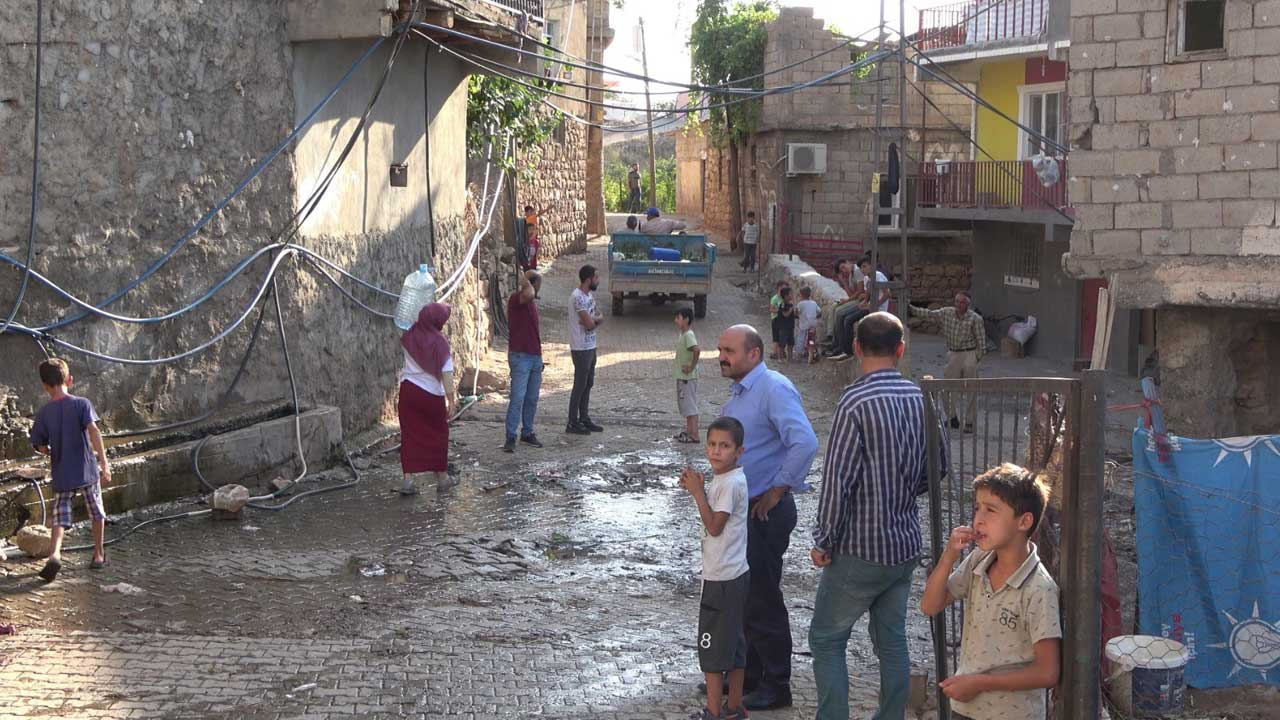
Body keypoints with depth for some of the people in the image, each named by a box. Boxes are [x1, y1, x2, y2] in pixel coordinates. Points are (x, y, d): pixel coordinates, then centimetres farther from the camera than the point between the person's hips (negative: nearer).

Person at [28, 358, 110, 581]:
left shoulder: (43, 413, 0)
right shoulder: (81, 404, -7)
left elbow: (41, 447, 4)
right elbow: (93, 431, -19)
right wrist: (104, 462, -21)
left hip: (62, 475, 1)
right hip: (87, 471, -1)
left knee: (60, 518, 4)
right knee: (96, 514, 17)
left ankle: (54, 553, -21)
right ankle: (99, 555, 27)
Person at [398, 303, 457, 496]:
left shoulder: (410, 337, -3)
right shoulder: (440, 343, -15)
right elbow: (446, 374, -16)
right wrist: (451, 399, -12)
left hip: (409, 390, 3)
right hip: (432, 394, -3)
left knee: (410, 435, 4)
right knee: (438, 434, 15)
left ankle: (409, 478, -5)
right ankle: (441, 476, 24)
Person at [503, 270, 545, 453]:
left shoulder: (532, 302, 18)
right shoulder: (516, 298, -11)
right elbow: (529, 294, -37)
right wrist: (525, 282, -16)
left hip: (535, 356, 9)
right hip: (520, 356, -9)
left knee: (532, 399, 11)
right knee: (517, 398, -10)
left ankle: (527, 433, 19)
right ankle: (510, 438, -7)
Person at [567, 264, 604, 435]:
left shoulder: (589, 295, 12)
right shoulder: (578, 297, -20)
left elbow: (600, 318, 10)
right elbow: (589, 324, -24)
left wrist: (593, 319, -11)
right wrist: (596, 320, -2)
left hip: (590, 346, 9)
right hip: (581, 348, -9)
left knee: (588, 384, 14)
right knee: (580, 385, -4)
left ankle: (584, 419, 23)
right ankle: (572, 423, 2)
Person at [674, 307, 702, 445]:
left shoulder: (688, 335, -18)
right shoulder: (683, 334, 11)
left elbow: (697, 350, -33)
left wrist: (691, 367, -24)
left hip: (688, 377, -10)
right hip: (682, 376, 10)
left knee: (691, 407, -7)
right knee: (686, 406, 17)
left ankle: (694, 436, -5)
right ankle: (688, 431, 26)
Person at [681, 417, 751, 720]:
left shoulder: (731, 483, -20)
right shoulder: (721, 480, 10)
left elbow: (714, 526, -20)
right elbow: (714, 521, 12)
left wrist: (698, 491, -17)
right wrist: (699, 489, 0)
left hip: (723, 578, -10)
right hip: (733, 574, 10)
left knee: (712, 644, -1)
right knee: (733, 643, 15)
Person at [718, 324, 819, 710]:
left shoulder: (774, 389, -18)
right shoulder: (738, 392, 12)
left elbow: (805, 443, -29)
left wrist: (777, 490, -20)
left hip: (764, 514, -10)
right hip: (737, 511, 10)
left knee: (763, 601, -1)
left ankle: (775, 687, 10)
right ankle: (746, 674, 31)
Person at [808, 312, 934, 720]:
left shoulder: (857, 402, -19)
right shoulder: (921, 399, 1)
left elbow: (838, 479, -19)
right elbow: (934, 470, 11)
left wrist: (824, 543, -9)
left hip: (861, 548, -6)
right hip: (906, 544, 6)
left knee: (826, 640, 5)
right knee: (892, 640, 17)